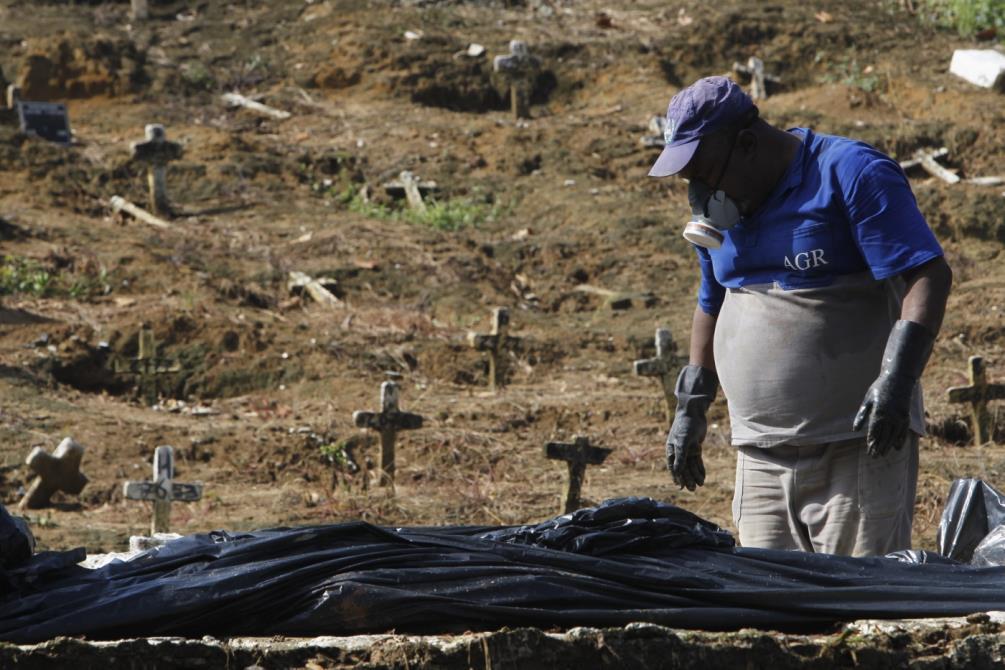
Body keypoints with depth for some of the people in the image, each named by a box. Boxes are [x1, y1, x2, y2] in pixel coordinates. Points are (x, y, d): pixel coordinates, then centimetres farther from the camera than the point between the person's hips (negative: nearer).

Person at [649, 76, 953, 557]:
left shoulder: (850, 174, -8)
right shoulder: (721, 210, 14)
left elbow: (928, 276, -15)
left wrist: (896, 380, -26)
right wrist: (690, 408, 26)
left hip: (858, 448, -6)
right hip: (760, 458, 6)